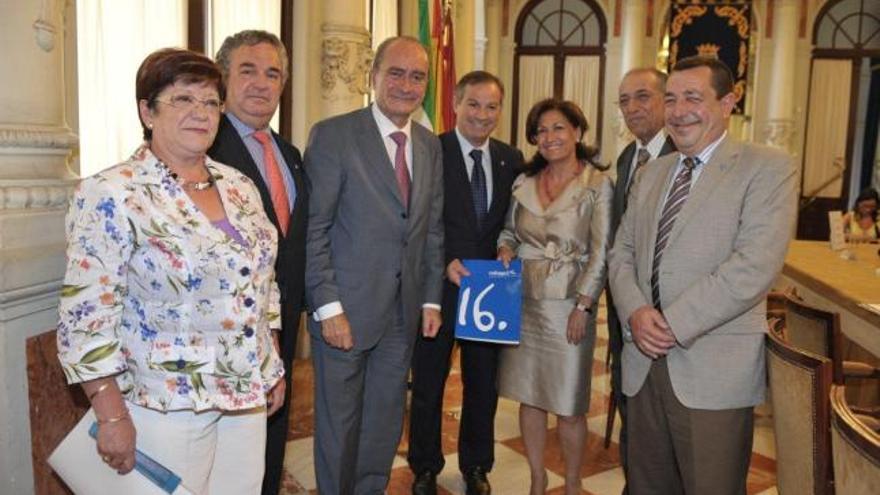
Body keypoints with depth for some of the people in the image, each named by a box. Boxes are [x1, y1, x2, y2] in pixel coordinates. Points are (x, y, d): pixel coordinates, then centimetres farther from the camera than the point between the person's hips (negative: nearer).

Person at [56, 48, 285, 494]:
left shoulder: (240, 186, 5)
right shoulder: (110, 195, -13)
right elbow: (87, 314, -15)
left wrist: (273, 367, 12)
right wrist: (112, 417, -16)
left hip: (248, 394, 6)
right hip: (167, 405, -5)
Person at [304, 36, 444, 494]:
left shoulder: (430, 145, 8)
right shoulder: (333, 134, -9)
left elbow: (433, 228, 12)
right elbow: (313, 229, -12)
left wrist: (431, 299, 8)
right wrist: (328, 306, -16)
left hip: (404, 311, 5)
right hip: (347, 306, -5)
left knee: (386, 420, 18)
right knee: (338, 421, 11)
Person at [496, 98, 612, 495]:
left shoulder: (598, 185, -6)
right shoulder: (524, 182, 7)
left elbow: (601, 253, -8)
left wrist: (583, 306, -13)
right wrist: (505, 249, -5)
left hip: (569, 306, -4)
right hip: (524, 302, 4)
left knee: (568, 404, 4)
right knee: (529, 395, 11)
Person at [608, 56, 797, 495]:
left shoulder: (767, 168, -5)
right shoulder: (650, 175, 14)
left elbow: (755, 264, -17)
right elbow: (622, 253, 12)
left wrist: (673, 324, -17)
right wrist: (636, 313, -8)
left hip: (714, 371, -5)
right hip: (645, 360, 5)